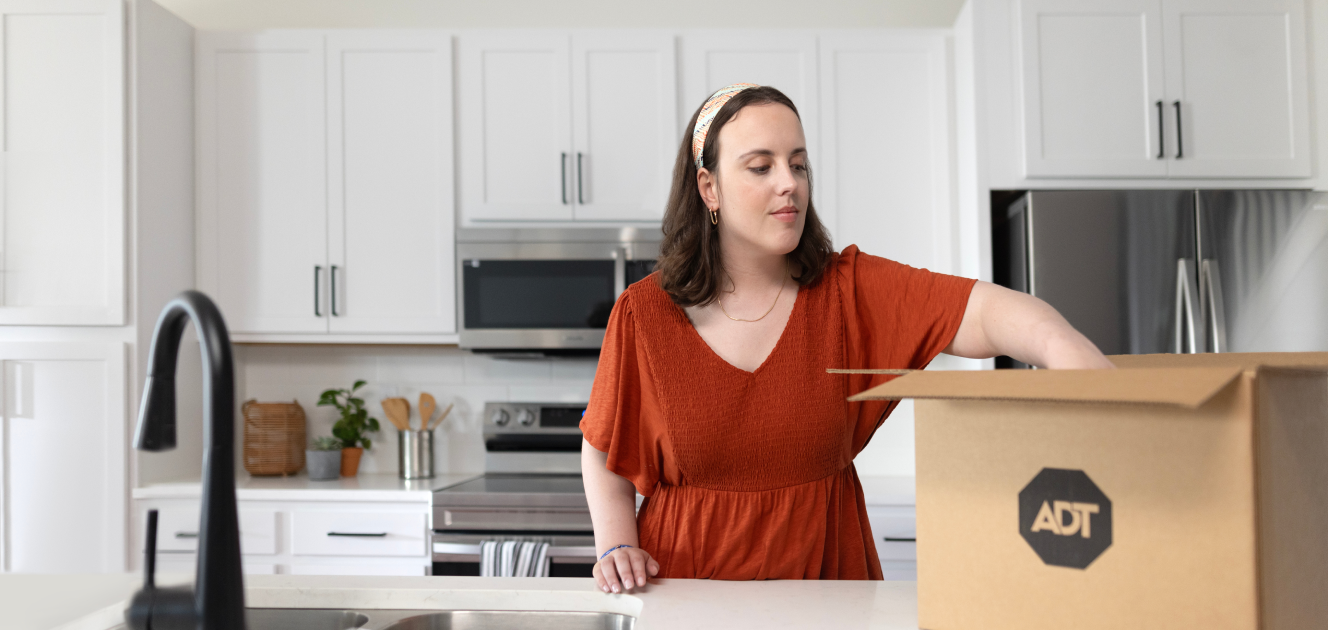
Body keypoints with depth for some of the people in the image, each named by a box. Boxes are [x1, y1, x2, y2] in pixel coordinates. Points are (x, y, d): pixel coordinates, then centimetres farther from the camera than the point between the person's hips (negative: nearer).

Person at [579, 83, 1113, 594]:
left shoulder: (849, 291, 0)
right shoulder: (644, 314, 0)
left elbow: (983, 310, -15)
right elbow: (603, 455, 11)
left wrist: (1063, 347, -35)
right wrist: (616, 547, -4)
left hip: (824, 572, 1)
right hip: (687, 579, 0)